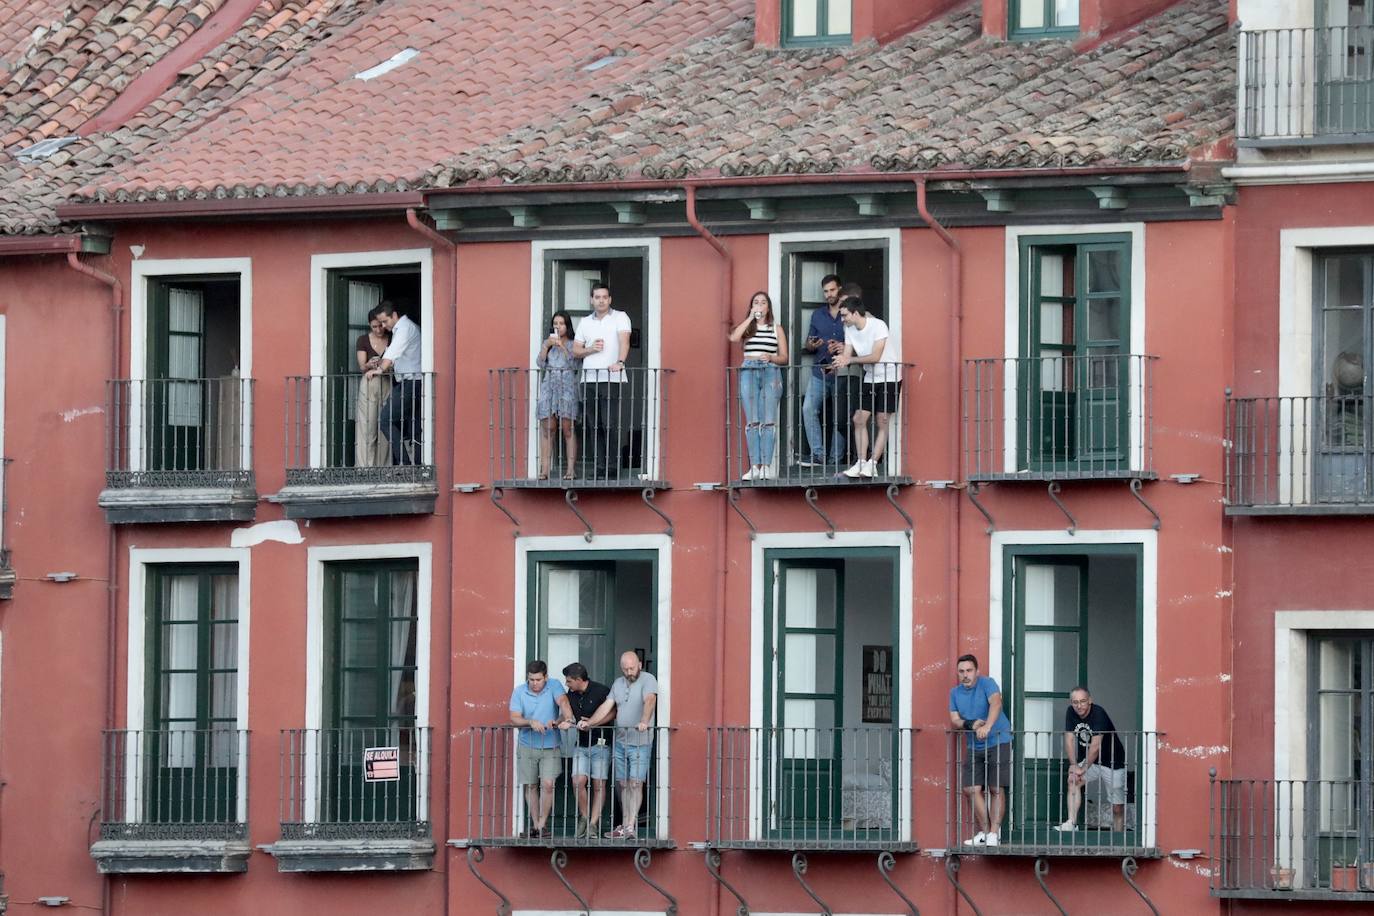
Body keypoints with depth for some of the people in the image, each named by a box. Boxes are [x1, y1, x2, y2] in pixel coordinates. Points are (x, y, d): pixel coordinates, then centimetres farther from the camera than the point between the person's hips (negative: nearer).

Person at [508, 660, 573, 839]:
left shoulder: (553, 686, -5)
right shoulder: (519, 692, -2)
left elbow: (563, 702, -23)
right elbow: (514, 718, -10)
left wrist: (566, 718, -44)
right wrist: (531, 723, -29)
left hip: (550, 746, -2)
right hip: (527, 747, 2)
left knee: (547, 784, -13)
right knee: (530, 786, 6)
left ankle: (542, 825, -5)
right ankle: (535, 825, 15)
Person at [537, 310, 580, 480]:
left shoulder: (573, 344, 8)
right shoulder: (547, 343, 17)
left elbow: (574, 363, -5)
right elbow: (541, 363, 5)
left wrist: (562, 346, -12)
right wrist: (547, 345, -6)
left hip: (567, 385, -3)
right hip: (548, 386, 3)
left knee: (568, 429, -7)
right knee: (547, 429, -3)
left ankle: (570, 470, -8)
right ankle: (544, 470, -5)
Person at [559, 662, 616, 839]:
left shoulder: (601, 691, -10)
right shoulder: (571, 695, 8)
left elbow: (611, 713, -11)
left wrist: (591, 723, -20)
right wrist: (560, 722, -5)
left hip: (600, 743, -5)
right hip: (581, 744, 5)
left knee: (598, 784, -4)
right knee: (578, 782, -8)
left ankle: (593, 824, 1)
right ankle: (584, 818, 10)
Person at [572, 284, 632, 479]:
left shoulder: (620, 317, 6)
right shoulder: (585, 322, 18)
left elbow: (624, 341, -10)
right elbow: (575, 351, 17)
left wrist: (620, 362, -27)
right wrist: (591, 349, -3)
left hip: (611, 379, -4)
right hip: (588, 380, 4)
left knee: (611, 425, -10)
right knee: (593, 426, 2)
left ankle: (612, 469, -8)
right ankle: (599, 469, 5)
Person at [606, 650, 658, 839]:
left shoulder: (647, 680, -6)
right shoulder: (618, 684, 15)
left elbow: (650, 700, -23)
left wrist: (644, 721, -39)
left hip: (640, 741, -6)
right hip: (620, 740, 6)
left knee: (635, 783, -11)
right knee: (623, 784, 8)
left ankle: (630, 827, -16)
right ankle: (625, 825, 14)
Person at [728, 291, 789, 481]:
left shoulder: (777, 329, 13)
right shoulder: (747, 327, 14)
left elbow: (784, 358, 10)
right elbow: (733, 337, -8)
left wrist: (771, 357, -10)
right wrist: (750, 318, -4)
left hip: (771, 373, -1)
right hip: (749, 372, 1)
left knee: (768, 421, -9)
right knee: (752, 422, -4)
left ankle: (766, 466, -10)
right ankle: (755, 466, -6)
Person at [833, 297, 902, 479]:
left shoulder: (878, 326, -19)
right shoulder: (850, 329, 2)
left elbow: (875, 357, -23)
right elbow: (846, 357, -1)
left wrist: (849, 360, -25)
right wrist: (839, 362, -23)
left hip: (889, 377, -7)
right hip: (870, 378, 7)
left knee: (882, 422, -5)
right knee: (859, 419, -1)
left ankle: (872, 464, -5)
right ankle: (861, 463, 2)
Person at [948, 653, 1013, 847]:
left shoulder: (987, 684, -9)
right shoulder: (955, 692, 9)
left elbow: (996, 703, -27)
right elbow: (954, 719, 5)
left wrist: (987, 725, -43)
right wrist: (970, 724, -17)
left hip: (999, 742, -6)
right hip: (974, 746, 6)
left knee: (996, 789, -5)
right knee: (971, 789, -2)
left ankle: (994, 833, -1)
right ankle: (983, 832, 8)